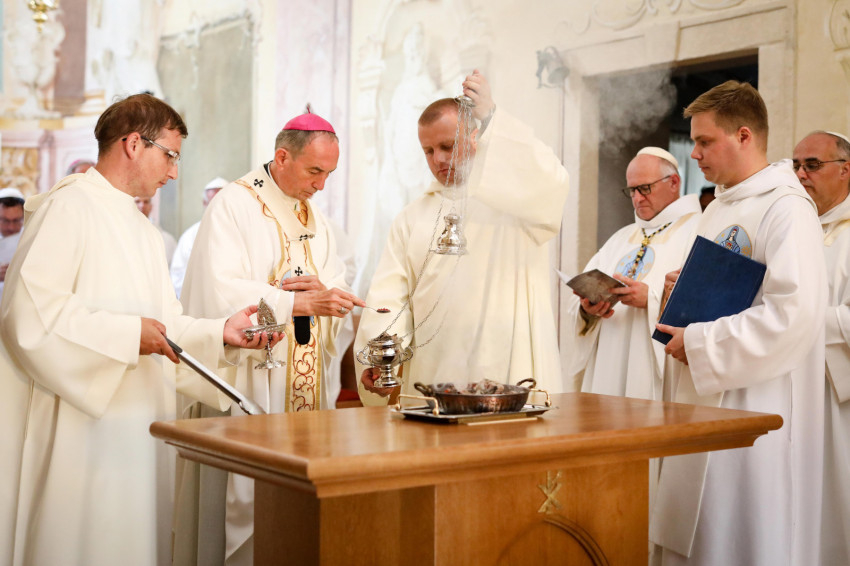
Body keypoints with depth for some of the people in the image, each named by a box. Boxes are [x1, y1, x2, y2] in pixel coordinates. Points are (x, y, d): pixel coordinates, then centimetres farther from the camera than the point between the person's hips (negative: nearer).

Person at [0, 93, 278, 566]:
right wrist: (127, 333, -18)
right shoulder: (68, 208, -9)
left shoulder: (143, 230, 20)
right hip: (80, 425, -9)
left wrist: (220, 333, 2)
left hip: (137, 419, 9)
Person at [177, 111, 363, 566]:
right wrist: (299, 301, -20)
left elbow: (337, 298, 14)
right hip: (249, 382, -7)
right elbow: (220, 292, -19)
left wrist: (323, 290, -9)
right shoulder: (233, 205, -6)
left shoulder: (316, 220, 17)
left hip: (306, 387, 7)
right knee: (248, 496, -5)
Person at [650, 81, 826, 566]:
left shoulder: (786, 208, -13)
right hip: (705, 401, 9)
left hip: (756, 408, -8)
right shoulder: (719, 210, 15)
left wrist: (701, 345, -18)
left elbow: (795, 312, -24)